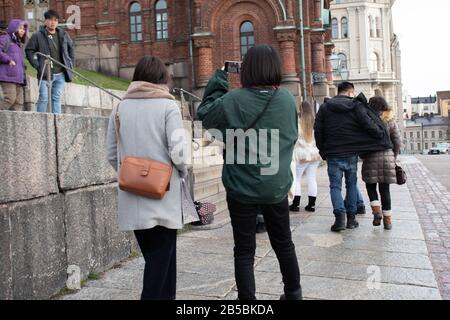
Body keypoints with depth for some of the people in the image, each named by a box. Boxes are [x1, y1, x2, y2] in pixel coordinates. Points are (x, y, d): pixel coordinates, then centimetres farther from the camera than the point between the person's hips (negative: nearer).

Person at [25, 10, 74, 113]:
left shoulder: (63, 35, 10)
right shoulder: (37, 36, -1)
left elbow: (71, 48, 21)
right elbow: (29, 51, 1)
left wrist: (71, 64, 12)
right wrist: (37, 66, -8)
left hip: (60, 74, 4)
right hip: (45, 74, -4)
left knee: (57, 99, 7)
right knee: (43, 99, -5)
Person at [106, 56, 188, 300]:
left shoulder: (120, 108, 4)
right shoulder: (168, 106, -7)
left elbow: (112, 155, 5)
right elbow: (177, 152, -14)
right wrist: (183, 172, 5)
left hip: (132, 198, 4)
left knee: (153, 255, 18)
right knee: (162, 256, 7)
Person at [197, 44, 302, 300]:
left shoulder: (232, 101, -14)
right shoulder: (288, 100, -5)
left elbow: (205, 115, 4)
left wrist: (218, 84, 8)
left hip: (241, 189, -3)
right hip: (277, 187, 3)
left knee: (244, 250, 9)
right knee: (284, 245, 21)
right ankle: (293, 293, 38)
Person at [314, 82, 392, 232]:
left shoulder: (325, 108, 4)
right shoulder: (356, 106, -1)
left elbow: (318, 131, 2)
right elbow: (369, 125, -9)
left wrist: (323, 150, 11)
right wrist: (382, 135, 8)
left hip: (333, 154, 0)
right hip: (351, 154, 0)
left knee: (335, 185, 3)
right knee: (351, 184, 12)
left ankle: (340, 217, -13)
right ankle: (351, 218, 14)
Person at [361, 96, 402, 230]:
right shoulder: (390, 121, 5)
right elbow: (397, 142, 4)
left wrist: (363, 156, 10)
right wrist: (393, 157, 16)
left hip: (371, 158, -2)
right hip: (387, 157, 3)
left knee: (370, 185, 13)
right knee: (385, 188, 7)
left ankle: (376, 210, -4)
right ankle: (387, 219, 10)